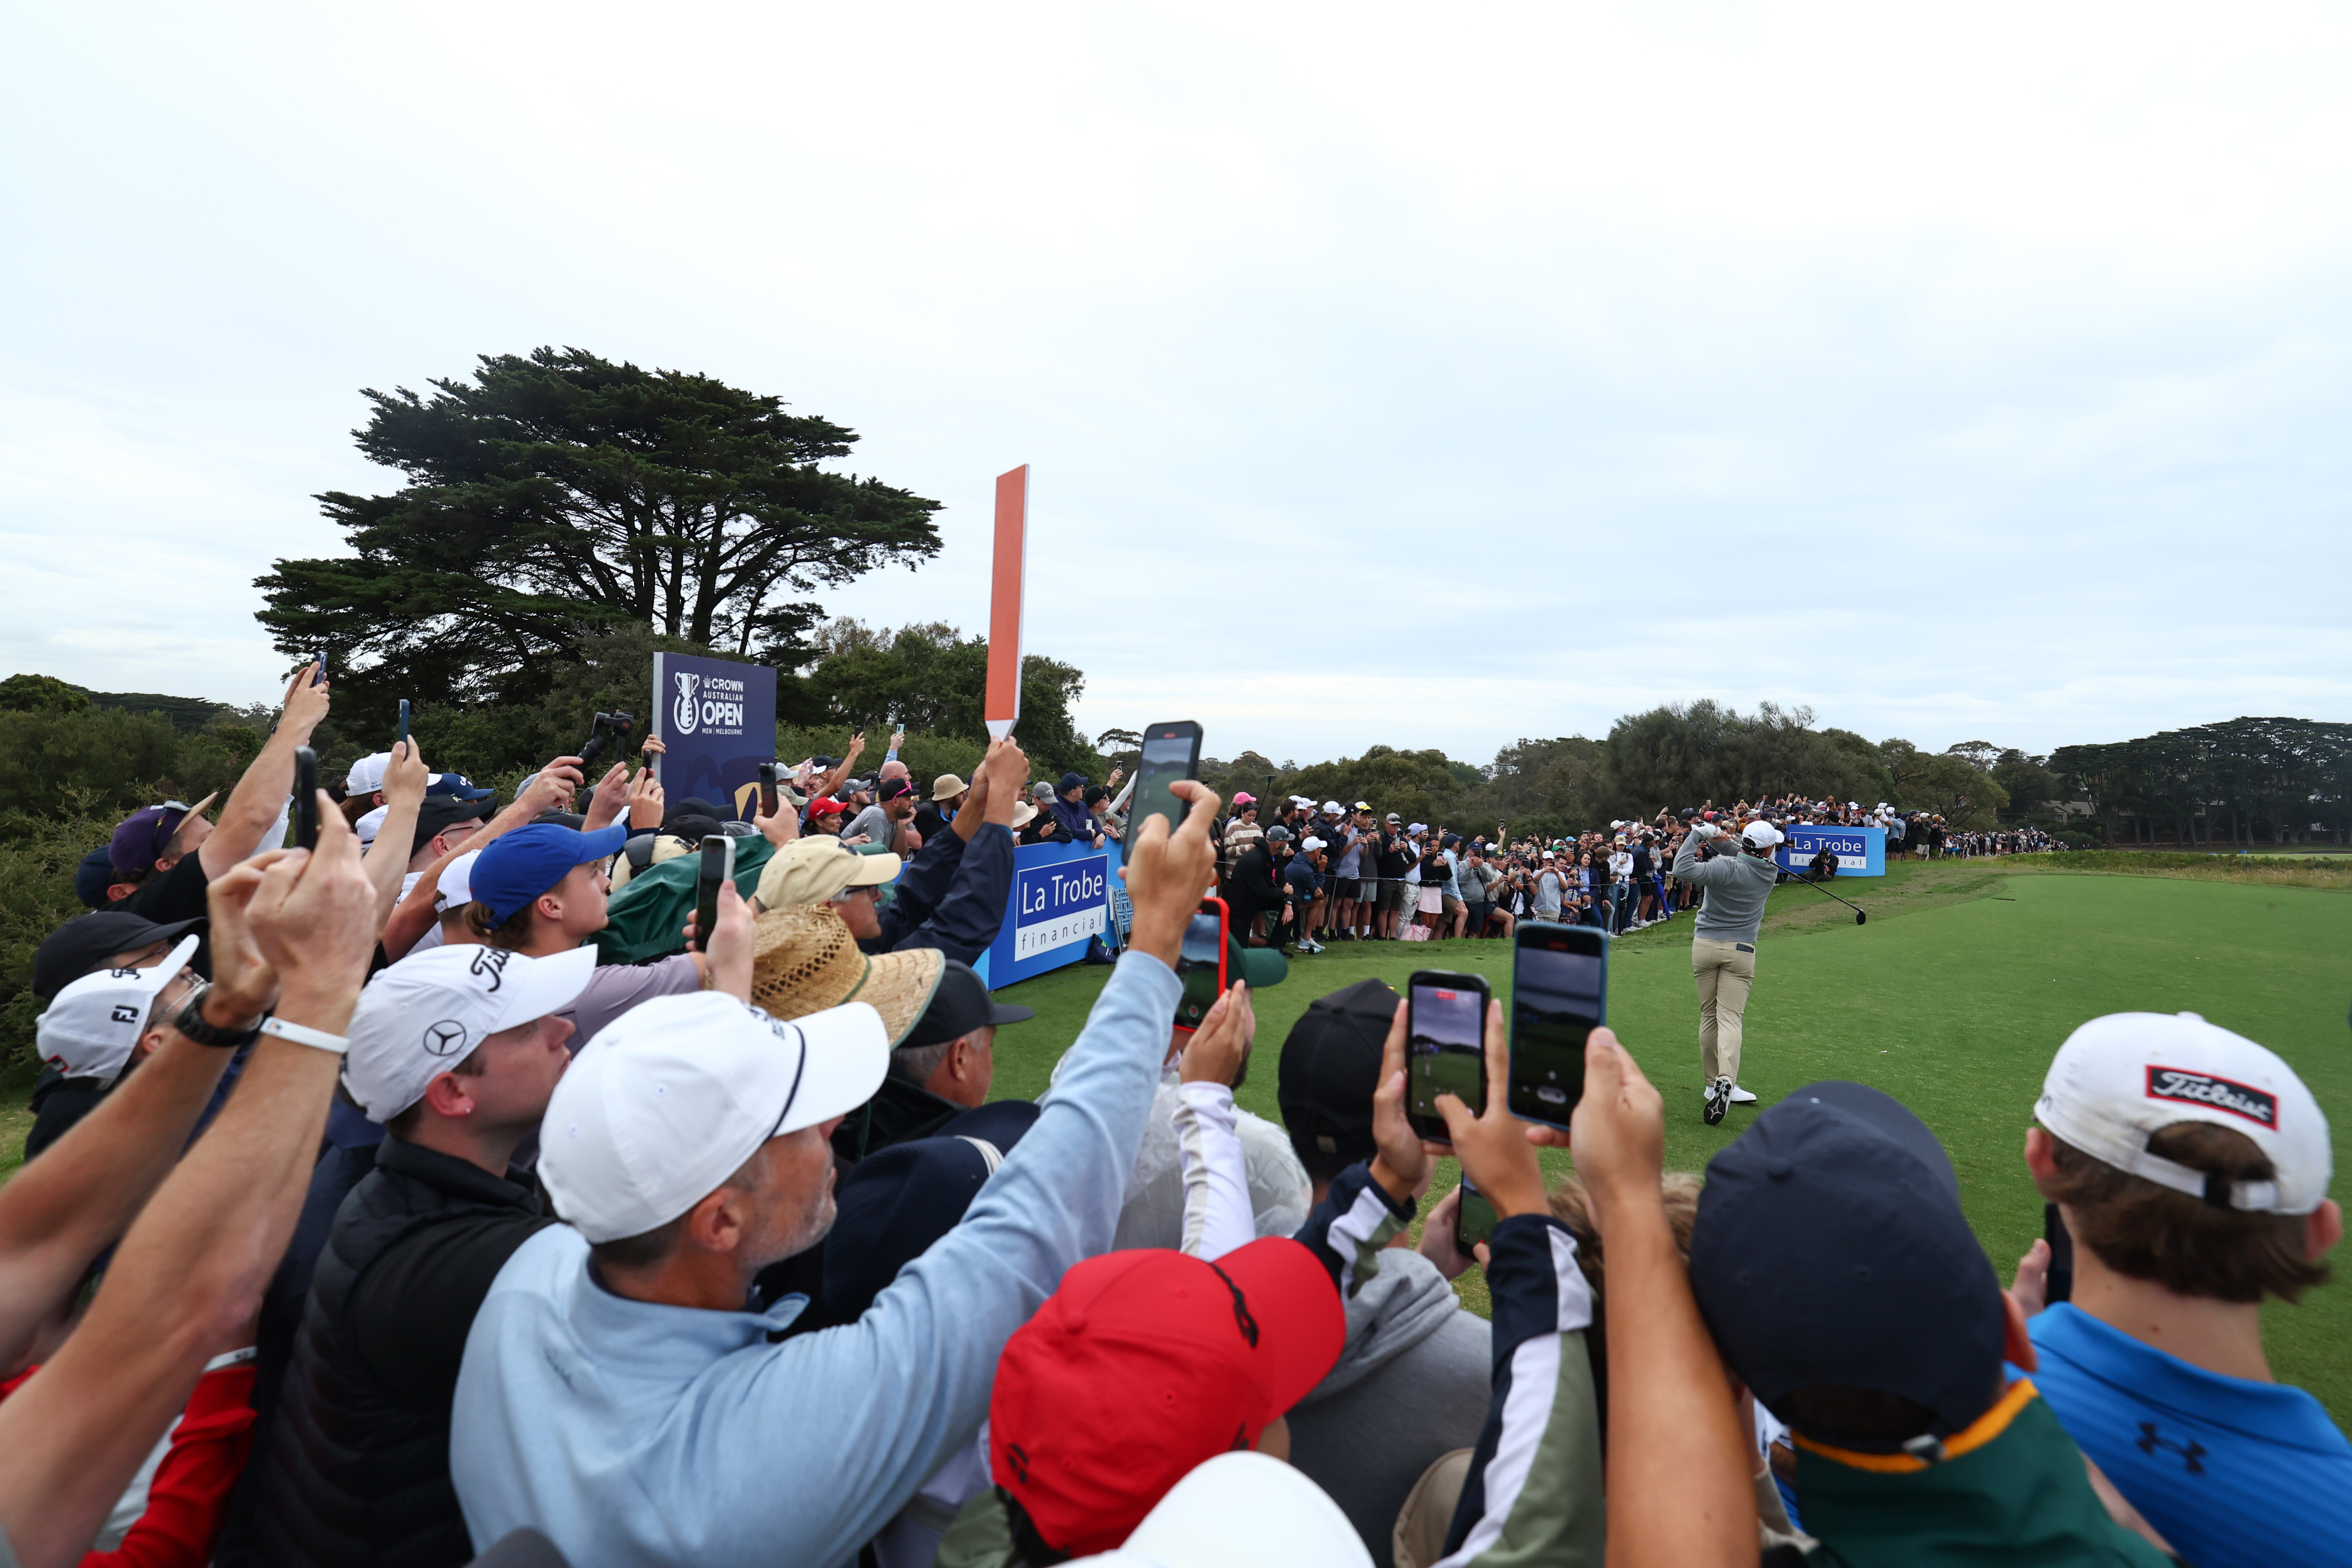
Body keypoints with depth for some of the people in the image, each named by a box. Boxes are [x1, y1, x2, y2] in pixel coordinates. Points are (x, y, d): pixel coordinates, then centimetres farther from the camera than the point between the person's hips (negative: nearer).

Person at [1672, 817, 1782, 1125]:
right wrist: (1724, 838, 2)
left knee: (1709, 1016, 10)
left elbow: (1683, 870, -27)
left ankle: (1712, 1084, 18)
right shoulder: (1770, 873, -1)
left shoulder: (1726, 866, -14)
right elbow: (1747, 858, 18)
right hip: (1740, 950, 1)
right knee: (1731, 1018, -4)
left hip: (1705, 945, -1)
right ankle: (1726, 1081, -24)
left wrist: (1697, 834, -16)